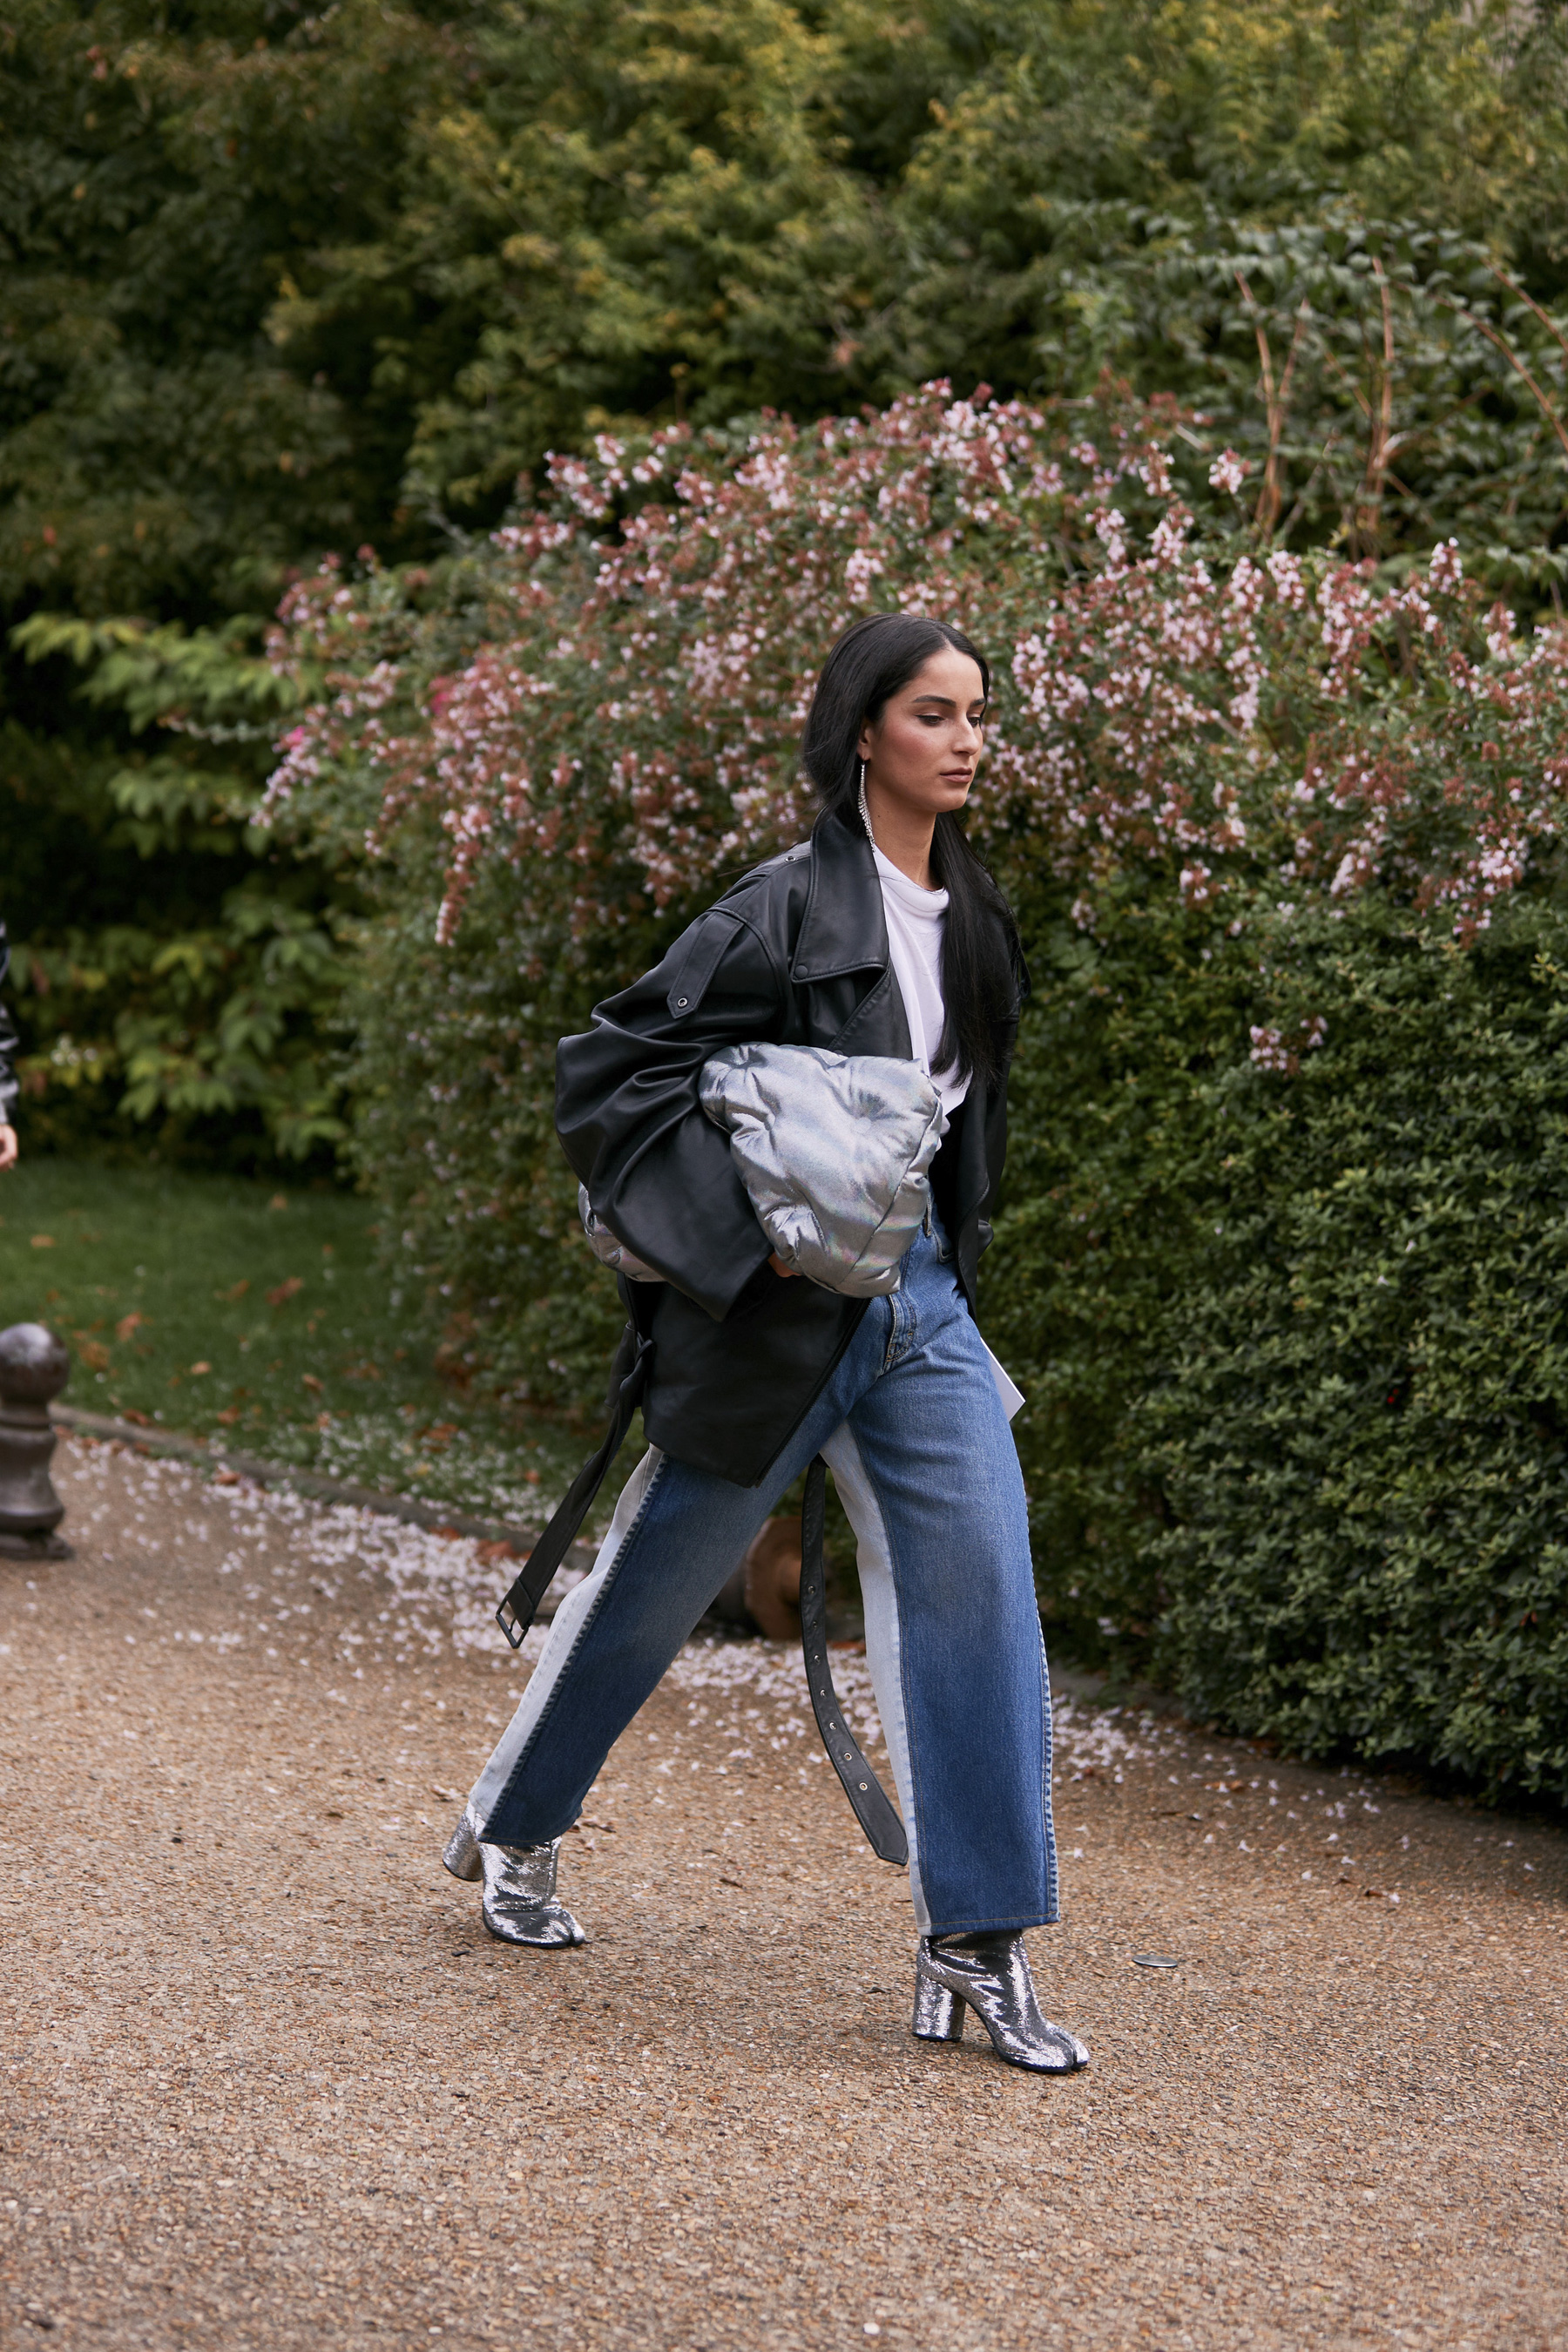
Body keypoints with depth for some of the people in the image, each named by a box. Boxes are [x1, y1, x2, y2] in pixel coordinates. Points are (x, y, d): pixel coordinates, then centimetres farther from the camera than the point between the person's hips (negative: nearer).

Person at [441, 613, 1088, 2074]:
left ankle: (975, 1946, -3)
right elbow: (606, 1071, -14)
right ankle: (511, 1830, 33)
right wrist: (742, 1226, -20)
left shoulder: (971, 919, 9)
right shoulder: (786, 913, -14)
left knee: (976, 1580, -7)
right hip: (780, 1313, -6)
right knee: (659, 1579, 9)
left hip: (922, 1304, 6)